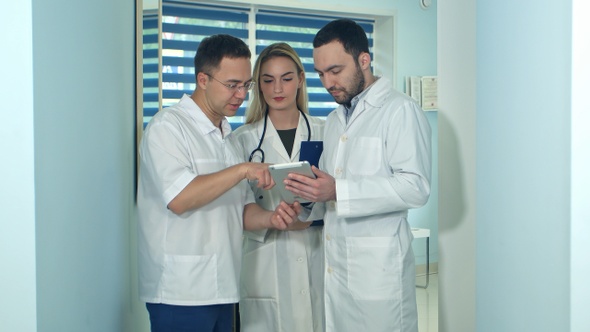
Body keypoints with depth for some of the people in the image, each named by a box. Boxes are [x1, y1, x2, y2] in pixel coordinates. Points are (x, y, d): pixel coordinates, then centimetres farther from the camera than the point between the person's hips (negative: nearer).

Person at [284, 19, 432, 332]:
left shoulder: (400, 110, -8)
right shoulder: (334, 119, 19)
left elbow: (415, 186, -18)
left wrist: (338, 192, -23)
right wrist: (310, 192, 4)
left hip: (378, 266, -7)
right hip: (334, 261, 7)